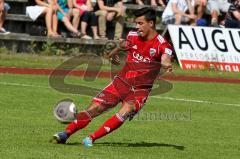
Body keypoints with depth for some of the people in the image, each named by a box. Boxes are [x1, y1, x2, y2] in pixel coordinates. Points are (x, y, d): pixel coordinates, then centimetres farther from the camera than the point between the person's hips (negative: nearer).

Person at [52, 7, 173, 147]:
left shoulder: (162, 44, -14)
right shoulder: (133, 36, 2)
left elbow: (165, 60, -35)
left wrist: (167, 64, -59)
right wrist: (113, 54, 45)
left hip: (140, 89, -4)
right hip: (121, 81, 4)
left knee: (125, 112, -28)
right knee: (95, 108, -9)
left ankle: (92, 139, -23)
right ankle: (66, 133, -2)